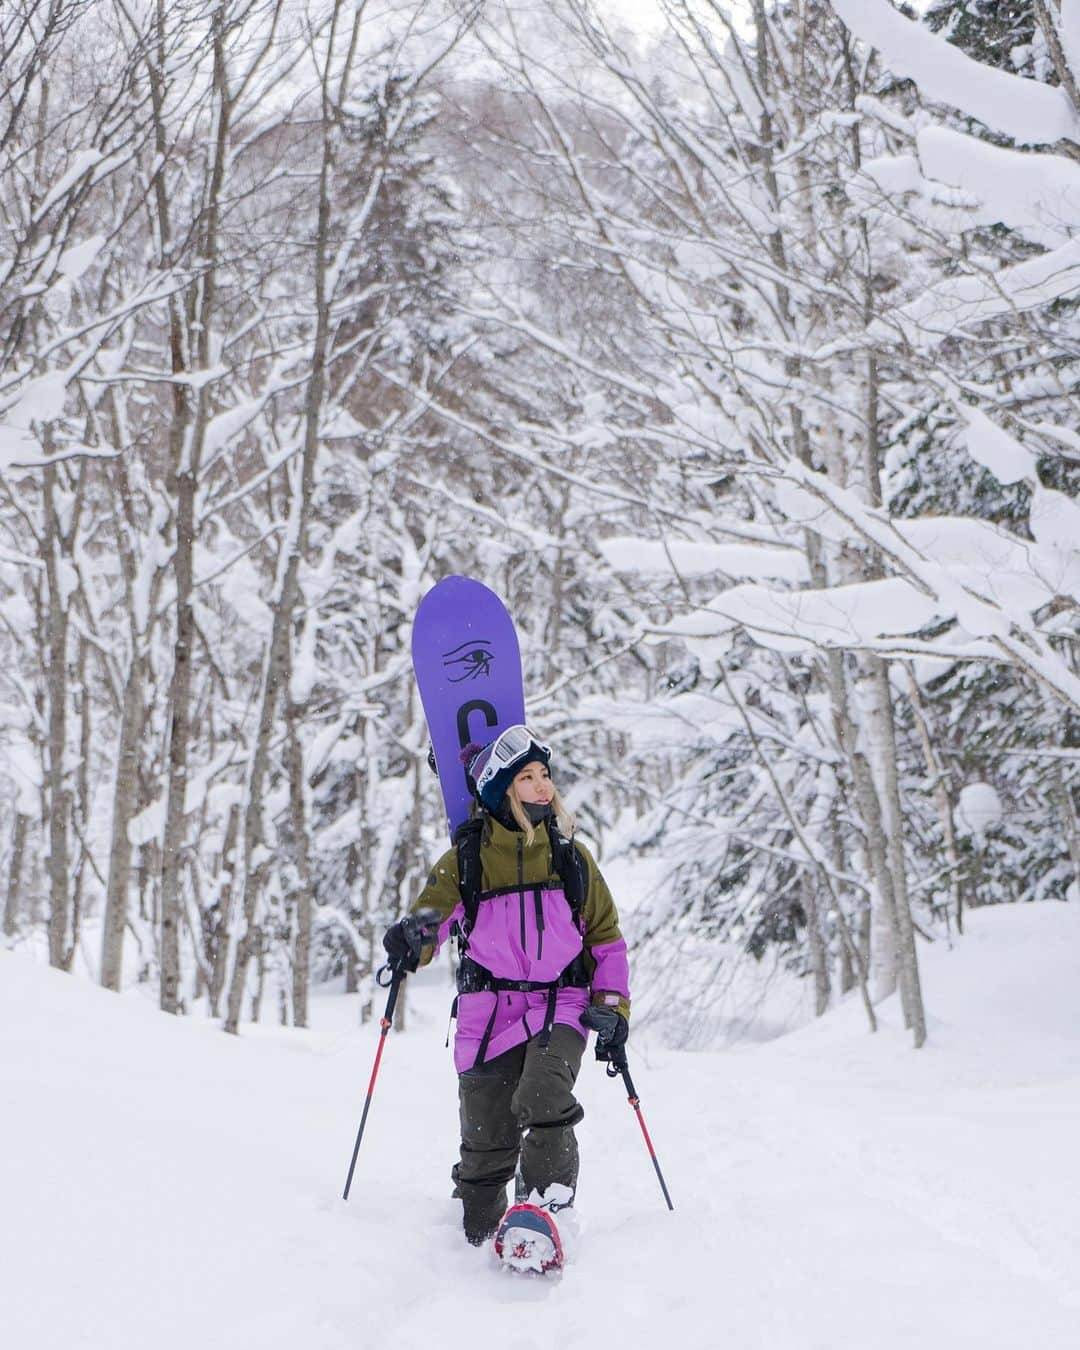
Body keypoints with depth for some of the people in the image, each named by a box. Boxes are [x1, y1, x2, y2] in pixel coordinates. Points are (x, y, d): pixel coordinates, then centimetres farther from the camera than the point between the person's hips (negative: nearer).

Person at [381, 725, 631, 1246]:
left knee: (543, 1101, -29)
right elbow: (429, 915, 3)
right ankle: (478, 1236, 23)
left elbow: (606, 937, 17)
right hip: (488, 1013, 0)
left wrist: (612, 1007, 6)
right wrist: (412, 938, -22)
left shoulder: (572, 857, 10)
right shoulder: (465, 860, 6)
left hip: (560, 1008, 0)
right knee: (485, 1143, 2)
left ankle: (549, 1210, -17)